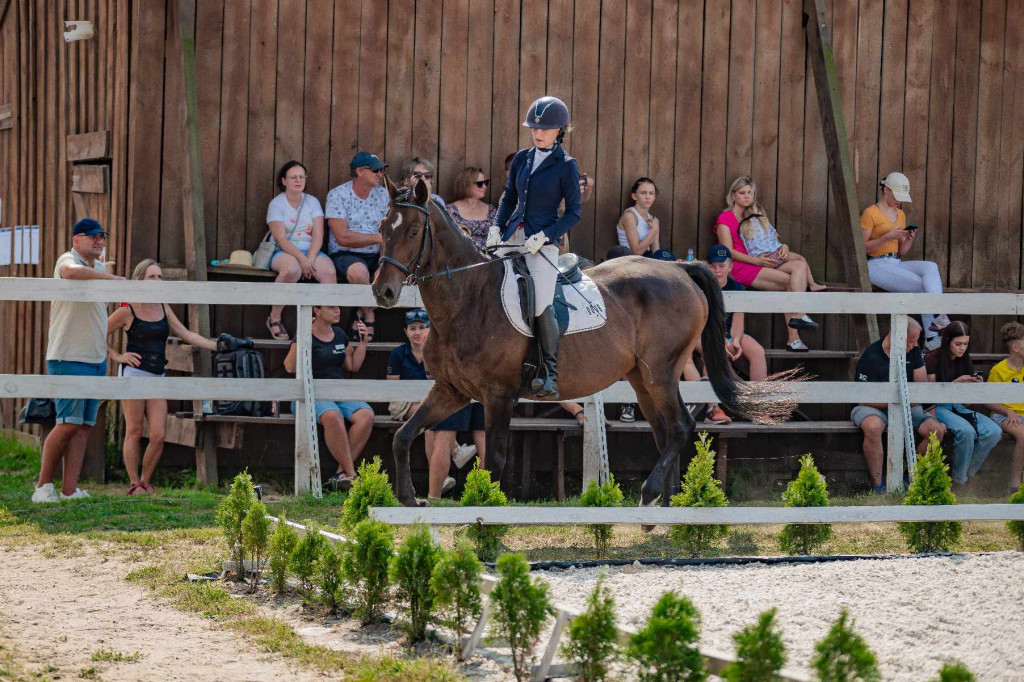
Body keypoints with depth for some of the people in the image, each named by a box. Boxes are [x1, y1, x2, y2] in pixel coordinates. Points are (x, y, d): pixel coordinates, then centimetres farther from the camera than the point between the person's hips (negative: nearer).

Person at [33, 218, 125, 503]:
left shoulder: (99, 267, 18)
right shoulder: (68, 260, -9)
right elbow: (71, 272, -35)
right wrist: (112, 278, -30)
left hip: (96, 359, 8)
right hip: (69, 359, -8)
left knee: (85, 425, 2)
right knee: (69, 423, -11)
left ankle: (70, 489, 1)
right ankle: (43, 485, -2)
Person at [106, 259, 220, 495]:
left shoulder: (163, 308, 12)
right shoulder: (127, 311, -4)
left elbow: (186, 335, 12)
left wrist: (216, 346, 4)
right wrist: (116, 356, -5)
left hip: (157, 378, 5)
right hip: (133, 375, -5)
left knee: (158, 436, -2)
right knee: (134, 433, -2)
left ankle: (146, 481, 13)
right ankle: (134, 484, 5)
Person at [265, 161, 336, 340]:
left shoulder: (313, 202, 11)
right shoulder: (276, 204, 0)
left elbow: (318, 236, 1)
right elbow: (281, 239, -10)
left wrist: (310, 259, -17)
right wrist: (301, 259, -23)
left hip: (310, 251, 4)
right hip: (283, 252, -3)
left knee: (329, 271, -29)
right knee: (292, 269, -39)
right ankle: (274, 319, -22)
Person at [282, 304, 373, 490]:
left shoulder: (339, 335, 17)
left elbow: (353, 366, 25)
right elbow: (290, 367, -15)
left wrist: (363, 341, 15)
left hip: (340, 394, 6)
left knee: (366, 415, -25)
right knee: (333, 416, -39)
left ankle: (341, 473, -24)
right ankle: (351, 474, -32)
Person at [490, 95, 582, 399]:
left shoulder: (566, 166, -4)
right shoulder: (522, 158, 11)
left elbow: (574, 212, -4)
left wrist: (544, 236, -14)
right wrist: (496, 227, 4)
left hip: (543, 240, -6)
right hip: (512, 236, 6)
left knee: (542, 306, -16)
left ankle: (550, 374, -7)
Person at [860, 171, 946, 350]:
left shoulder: (900, 214, 18)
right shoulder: (870, 213, -4)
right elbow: (861, 247, -8)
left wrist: (910, 239, -2)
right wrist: (887, 237, -18)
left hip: (897, 264, 6)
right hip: (877, 266, -6)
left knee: (931, 267, -25)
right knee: (922, 285, -26)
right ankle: (932, 337, -24)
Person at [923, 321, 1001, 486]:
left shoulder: (964, 361, 12)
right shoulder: (932, 359, -7)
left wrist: (976, 384, -7)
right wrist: (956, 383, -18)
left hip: (957, 407, 6)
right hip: (937, 408, -6)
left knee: (994, 432, -21)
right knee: (965, 431, -36)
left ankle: (967, 472, -6)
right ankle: (959, 479, -18)